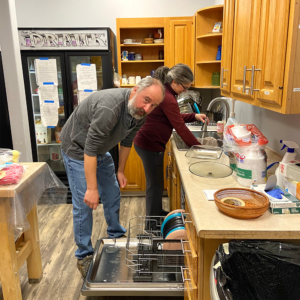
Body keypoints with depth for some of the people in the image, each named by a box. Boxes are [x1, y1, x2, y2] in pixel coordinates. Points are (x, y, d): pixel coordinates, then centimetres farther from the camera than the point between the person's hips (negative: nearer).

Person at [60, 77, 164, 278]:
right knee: (84, 204, -5)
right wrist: (92, 188, -31)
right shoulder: (110, 107, -37)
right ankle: (84, 256, 13)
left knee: (113, 195, 14)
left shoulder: (139, 113, -11)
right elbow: (89, 150, -35)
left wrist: (121, 171, 11)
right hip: (78, 150, -7)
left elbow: (126, 141, 6)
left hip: (101, 151, 8)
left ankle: (116, 236, 37)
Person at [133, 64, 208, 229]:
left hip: (147, 141, 10)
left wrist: (194, 116, 2)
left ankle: (158, 213, 40)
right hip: (150, 145, -10)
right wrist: (198, 147, -12)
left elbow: (175, 117, 15)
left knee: (155, 183, 22)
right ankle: (152, 226, 16)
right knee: (155, 185, 2)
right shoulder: (167, 98, -24)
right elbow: (180, 128, -21)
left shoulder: (161, 90, 8)